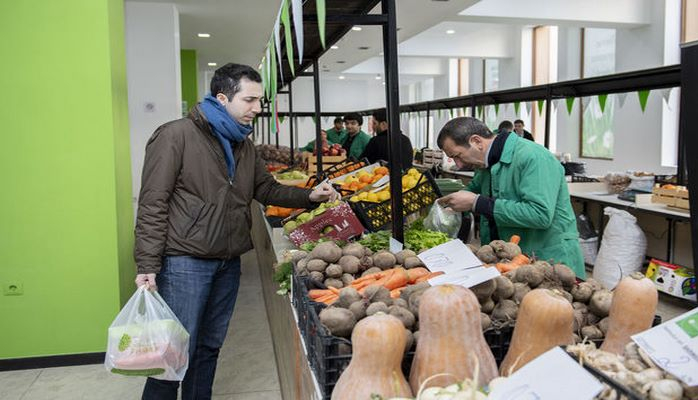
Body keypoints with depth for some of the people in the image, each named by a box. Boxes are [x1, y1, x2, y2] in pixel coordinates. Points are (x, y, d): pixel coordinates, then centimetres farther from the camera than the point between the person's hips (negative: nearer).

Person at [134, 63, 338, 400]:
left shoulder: (244, 145, 12)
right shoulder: (176, 136, -11)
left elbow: (267, 189, 20)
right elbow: (153, 204, -14)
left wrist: (309, 195, 5)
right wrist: (148, 265, -18)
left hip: (228, 262, 7)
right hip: (185, 262, -7)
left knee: (210, 346, 18)